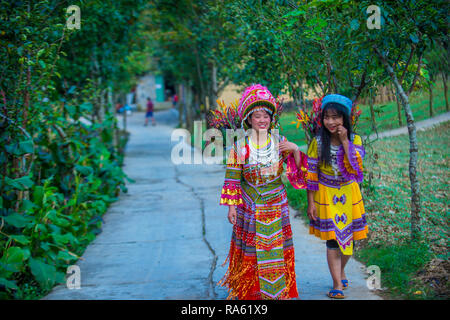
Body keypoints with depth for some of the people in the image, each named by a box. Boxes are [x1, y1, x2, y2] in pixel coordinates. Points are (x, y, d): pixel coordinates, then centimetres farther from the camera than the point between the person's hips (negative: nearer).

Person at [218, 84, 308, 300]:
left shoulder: (280, 143, 0)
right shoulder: (240, 146, -6)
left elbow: (298, 171, 0)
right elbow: (232, 178, -3)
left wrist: (295, 150, -16)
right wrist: (232, 206, -6)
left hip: (275, 205, 2)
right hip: (250, 206, -2)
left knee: (276, 248, 7)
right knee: (250, 250, 5)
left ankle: (277, 290, 22)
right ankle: (249, 291, 20)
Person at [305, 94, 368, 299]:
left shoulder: (354, 140, -6)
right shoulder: (318, 142, -9)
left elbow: (355, 166, -21)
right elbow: (311, 175, -6)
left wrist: (345, 141, -24)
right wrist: (311, 203, -6)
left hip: (349, 194, 2)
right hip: (326, 196, -2)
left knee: (348, 238, 11)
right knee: (332, 239, -4)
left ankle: (341, 271, 37)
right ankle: (337, 284, 3)